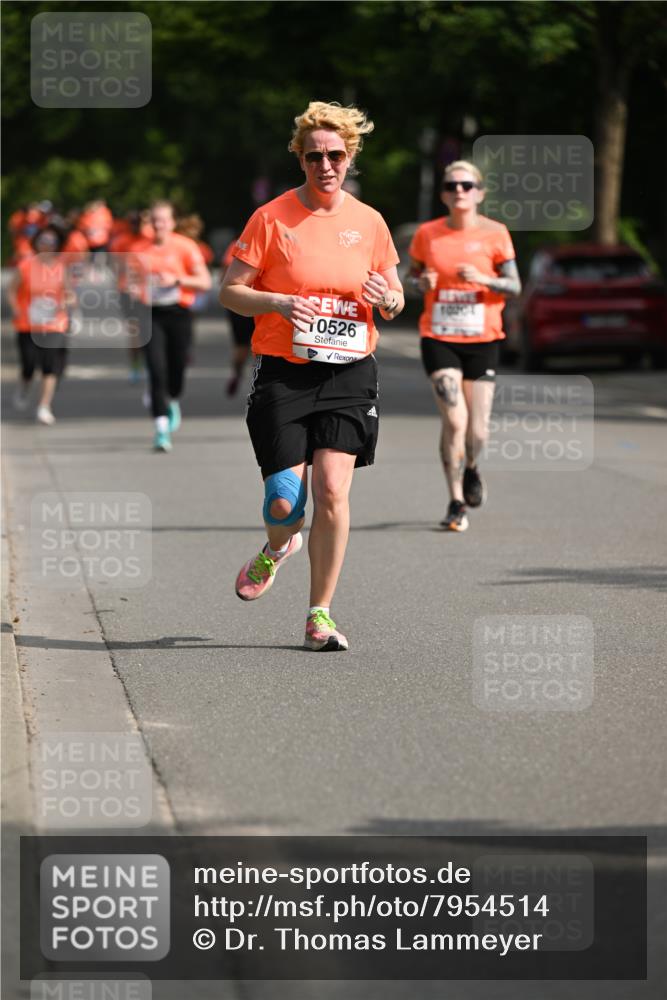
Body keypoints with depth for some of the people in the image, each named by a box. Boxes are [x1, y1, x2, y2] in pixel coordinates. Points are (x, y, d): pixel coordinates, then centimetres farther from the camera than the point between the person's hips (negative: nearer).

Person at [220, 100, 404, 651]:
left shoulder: (369, 222, 7)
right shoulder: (271, 218, -2)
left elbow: (395, 300, 16)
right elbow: (230, 292, 0)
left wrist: (386, 298, -8)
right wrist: (280, 302, -18)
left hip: (350, 375, 2)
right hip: (283, 376, -2)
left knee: (332, 490, -11)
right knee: (285, 501, -7)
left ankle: (320, 614, 0)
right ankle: (278, 549, 32)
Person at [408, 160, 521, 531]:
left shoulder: (494, 233, -2)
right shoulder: (427, 234, 1)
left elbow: (514, 287, 0)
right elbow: (411, 276, 14)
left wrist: (483, 279, -19)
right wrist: (423, 283, -9)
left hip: (482, 340, 0)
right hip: (439, 338, 0)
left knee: (478, 432, -1)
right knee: (454, 420, -15)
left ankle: (471, 469, 36)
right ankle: (457, 503, 0)